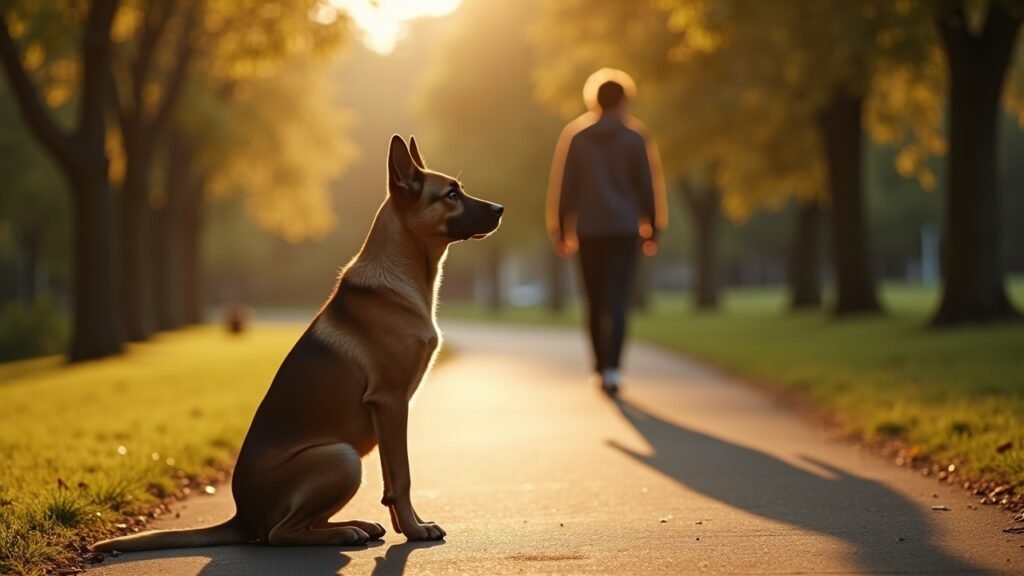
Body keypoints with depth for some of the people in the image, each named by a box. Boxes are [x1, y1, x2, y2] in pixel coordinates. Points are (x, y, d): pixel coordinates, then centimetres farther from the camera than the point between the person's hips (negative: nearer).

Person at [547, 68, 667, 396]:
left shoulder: (575, 135, 2)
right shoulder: (636, 136, -1)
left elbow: (563, 185, 3)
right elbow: (648, 185, 0)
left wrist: (560, 230, 7)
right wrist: (652, 229, 6)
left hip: (588, 230, 2)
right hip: (625, 229, -2)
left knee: (596, 302, 14)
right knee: (617, 302, -5)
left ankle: (601, 367, 21)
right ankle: (611, 369, -19)